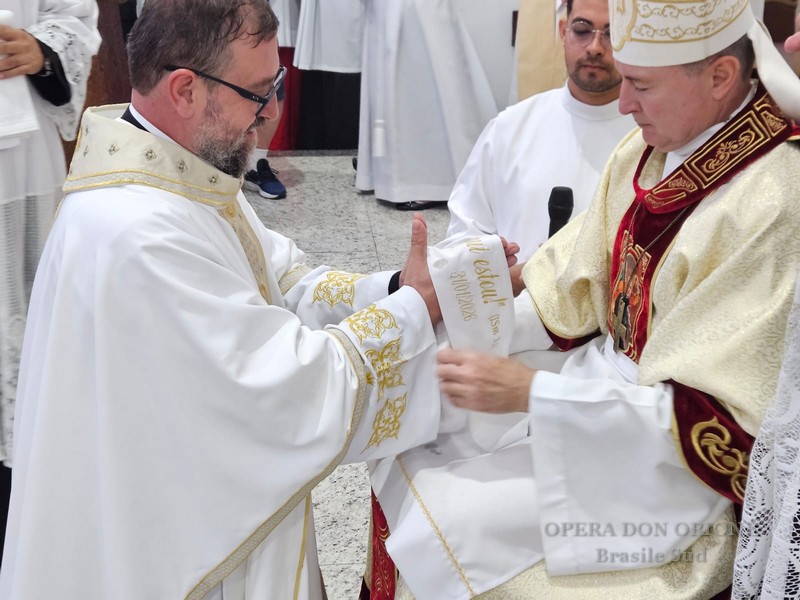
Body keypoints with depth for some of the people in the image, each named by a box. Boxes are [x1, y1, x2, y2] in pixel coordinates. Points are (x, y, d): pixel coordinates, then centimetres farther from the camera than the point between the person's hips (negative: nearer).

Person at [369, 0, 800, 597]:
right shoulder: (648, 150, -2)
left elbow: (715, 415, -25)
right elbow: (575, 288, 6)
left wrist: (528, 392, -27)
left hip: (677, 466, -7)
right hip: (606, 379, 8)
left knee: (446, 525, -17)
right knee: (406, 442, 1)